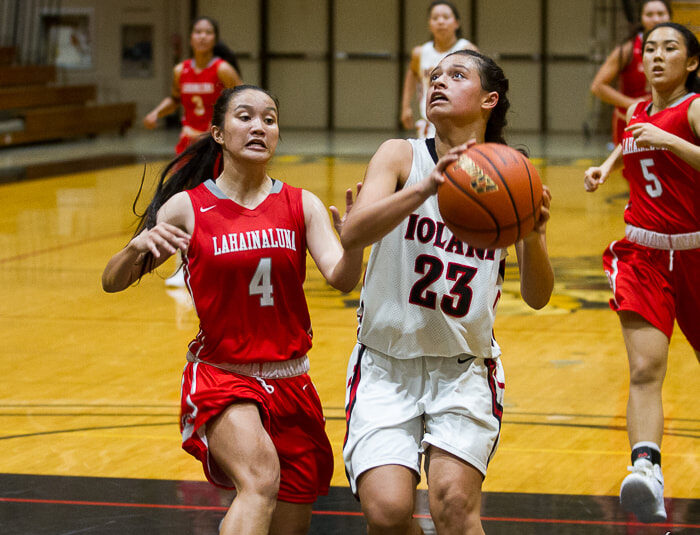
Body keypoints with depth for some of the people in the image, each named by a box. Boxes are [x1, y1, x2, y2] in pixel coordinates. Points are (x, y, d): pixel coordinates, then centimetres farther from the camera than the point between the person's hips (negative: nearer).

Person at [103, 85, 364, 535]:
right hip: (220, 378, -4)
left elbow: (343, 280, -10)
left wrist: (354, 244, -32)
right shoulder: (187, 207, -4)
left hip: (291, 382, 4)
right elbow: (112, 282, -3)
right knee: (261, 481, -32)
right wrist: (138, 247, -25)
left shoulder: (302, 206, 3)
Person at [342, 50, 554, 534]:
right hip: (386, 365, -1)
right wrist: (425, 188, -34)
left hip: (465, 369, 1)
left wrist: (533, 235, -21)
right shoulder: (401, 157, -1)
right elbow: (352, 234, -19)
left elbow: (537, 297, 0)